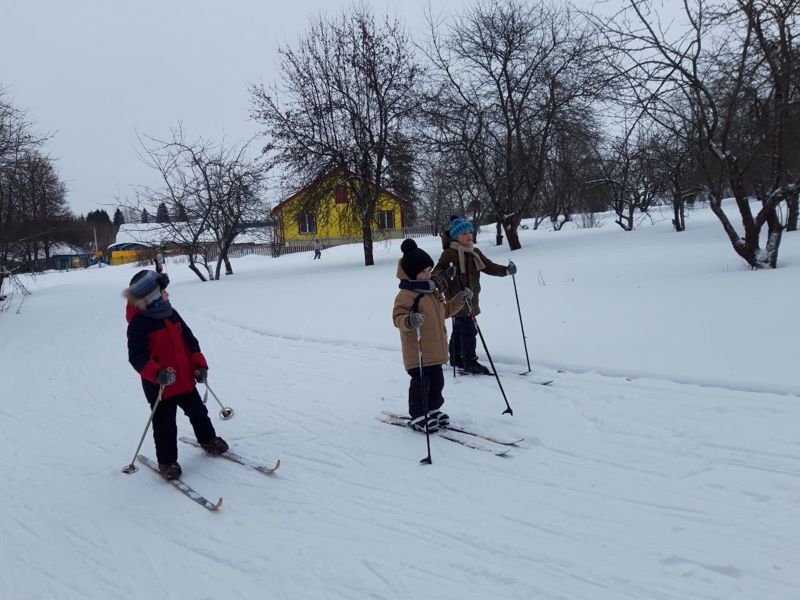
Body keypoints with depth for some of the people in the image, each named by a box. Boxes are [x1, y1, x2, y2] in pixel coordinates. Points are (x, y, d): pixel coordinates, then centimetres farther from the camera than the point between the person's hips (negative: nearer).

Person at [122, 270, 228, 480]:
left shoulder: (172, 314, 4)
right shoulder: (138, 325, -17)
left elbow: (189, 340, 10)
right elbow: (137, 357, -22)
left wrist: (199, 364, 1)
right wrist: (157, 373, -37)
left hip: (185, 380, 7)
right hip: (159, 387, -6)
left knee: (198, 412, 22)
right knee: (165, 426, 5)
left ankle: (208, 440, 43)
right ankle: (167, 462, 22)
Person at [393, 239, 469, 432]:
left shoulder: (434, 292, 13)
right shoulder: (406, 295, -16)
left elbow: (445, 310, 25)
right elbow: (398, 317, -24)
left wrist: (459, 300, 15)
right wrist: (409, 321, -45)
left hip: (436, 349, 9)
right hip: (417, 351, -8)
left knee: (437, 381, 17)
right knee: (421, 382, -1)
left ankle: (432, 409, 34)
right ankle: (418, 415, 13)